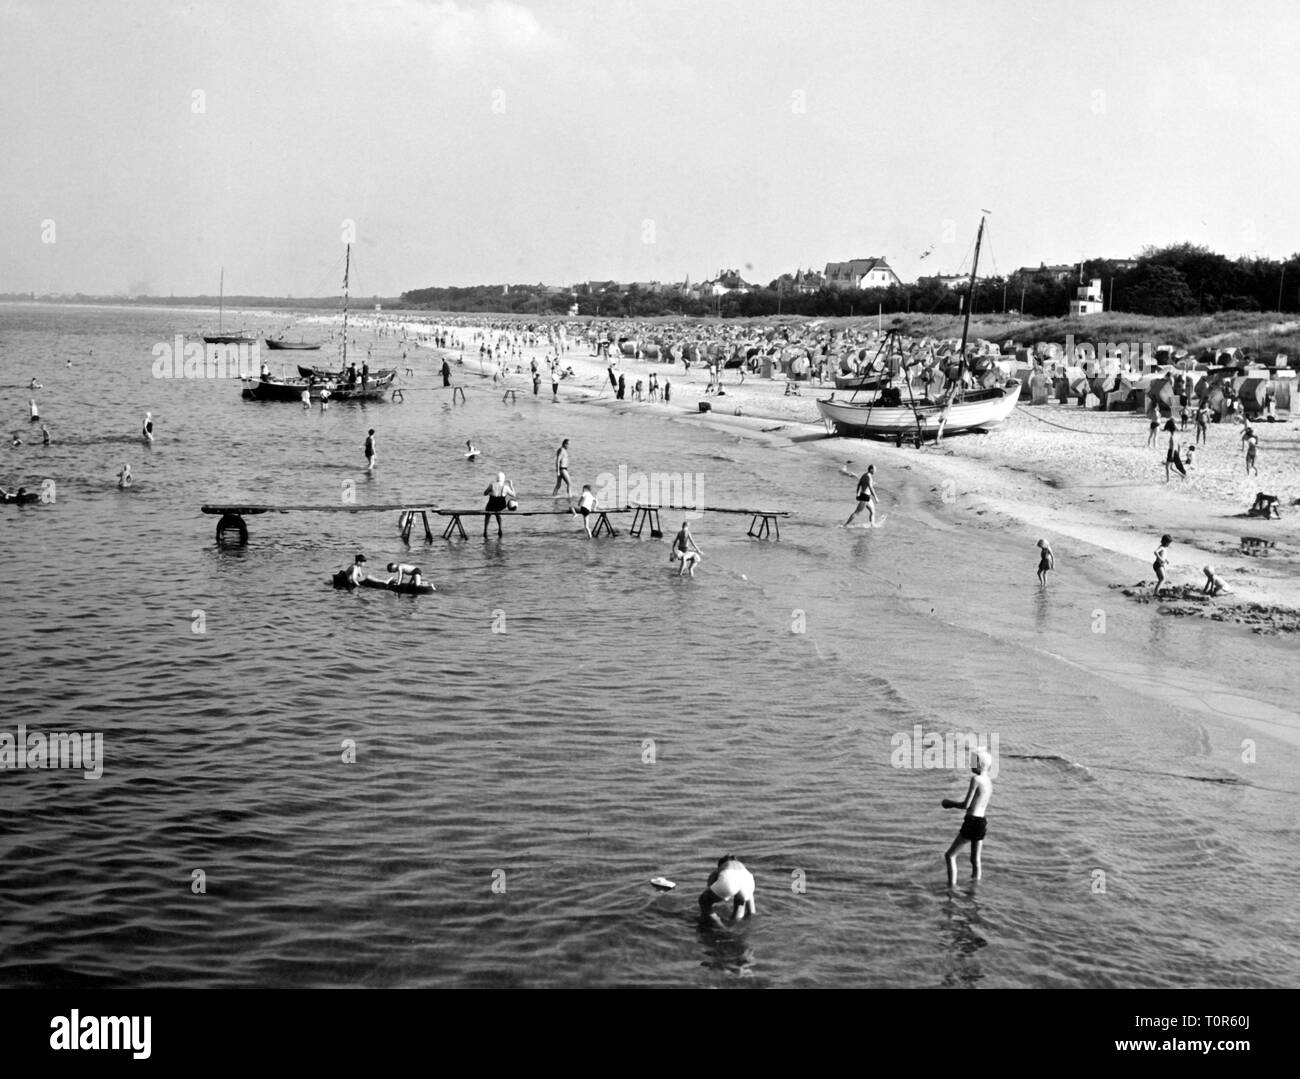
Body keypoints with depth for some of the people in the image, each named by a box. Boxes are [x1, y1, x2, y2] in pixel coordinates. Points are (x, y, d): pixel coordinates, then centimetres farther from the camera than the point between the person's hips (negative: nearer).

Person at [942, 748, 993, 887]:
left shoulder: (976, 779, -14)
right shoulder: (989, 781, 11)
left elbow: (966, 805, -16)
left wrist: (951, 803, 1)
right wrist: (955, 803, 19)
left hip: (972, 822, -8)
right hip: (982, 822, 8)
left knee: (950, 855, -1)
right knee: (975, 859, 17)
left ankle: (951, 887, -7)